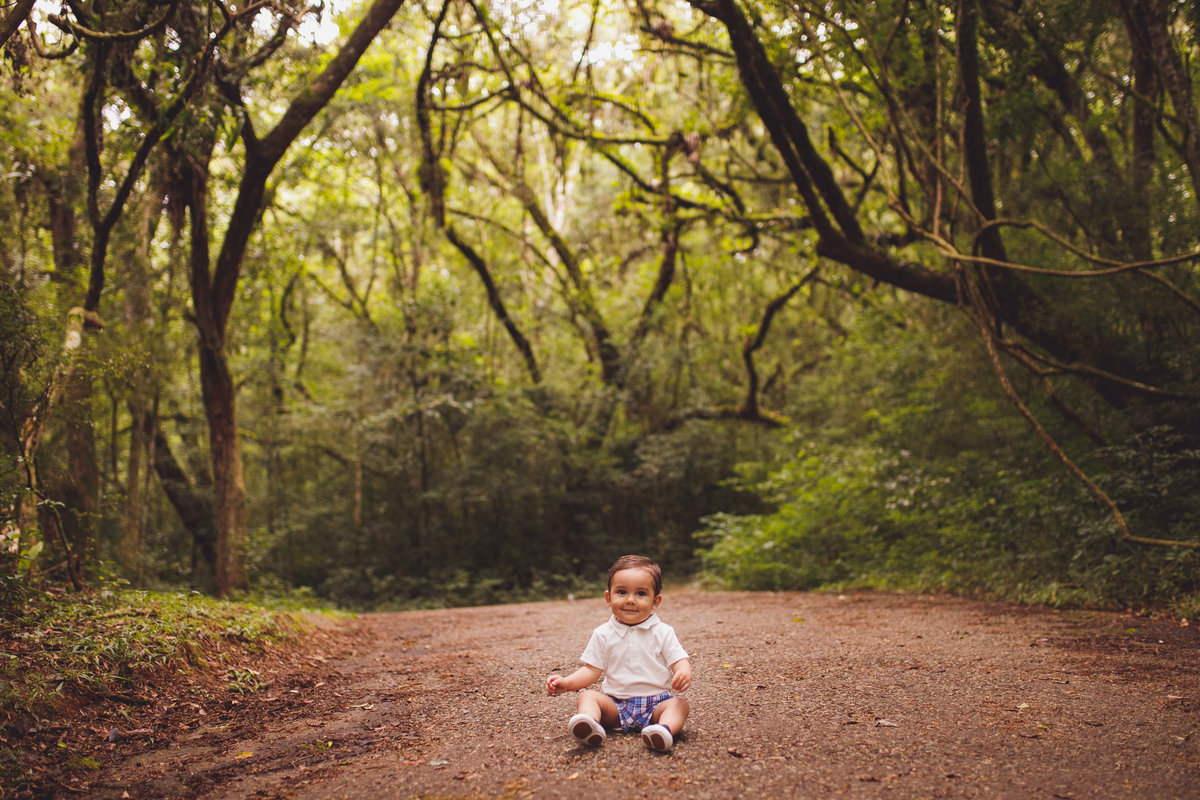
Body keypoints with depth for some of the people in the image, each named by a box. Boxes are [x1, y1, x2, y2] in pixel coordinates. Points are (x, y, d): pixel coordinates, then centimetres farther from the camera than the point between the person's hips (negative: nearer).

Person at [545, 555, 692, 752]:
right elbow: (591, 670, 6)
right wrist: (567, 682, -12)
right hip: (616, 704, 1)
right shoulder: (603, 634, 7)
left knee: (679, 704, -26)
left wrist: (684, 673, -27)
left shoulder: (663, 632, 4)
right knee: (587, 696, -20)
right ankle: (590, 725, -51)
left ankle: (666, 729, -55)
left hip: (655, 704, -1)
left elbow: (679, 660, -2)